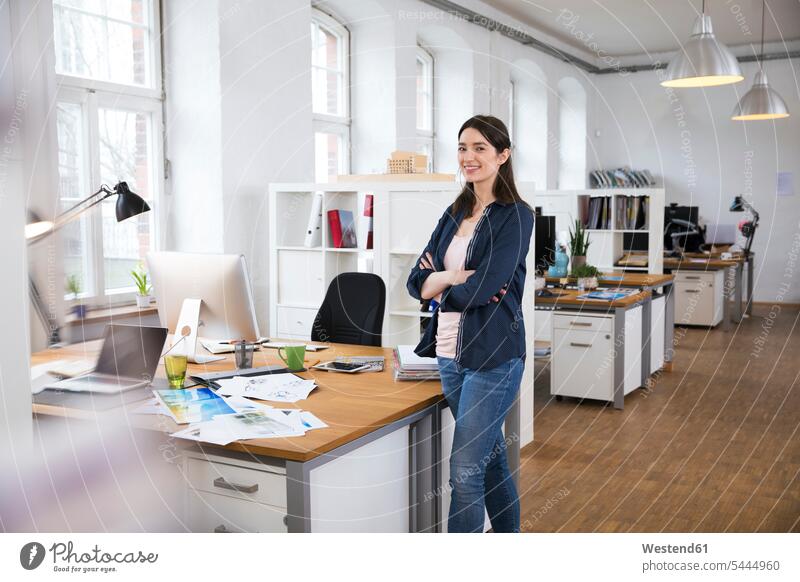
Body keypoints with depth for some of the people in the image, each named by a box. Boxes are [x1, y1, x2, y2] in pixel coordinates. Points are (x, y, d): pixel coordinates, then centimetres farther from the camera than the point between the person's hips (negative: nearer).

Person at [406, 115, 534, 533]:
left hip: (494, 355, -7)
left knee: (466, 470, -8)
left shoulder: (515, 216, -9)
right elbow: (417, 281, 6)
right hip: (450, 352, 7)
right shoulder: (454, 214, 12)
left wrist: (439, 282, -2)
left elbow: (483, 289, -19)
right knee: (490, 458, 19)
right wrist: (456, 277, -13)